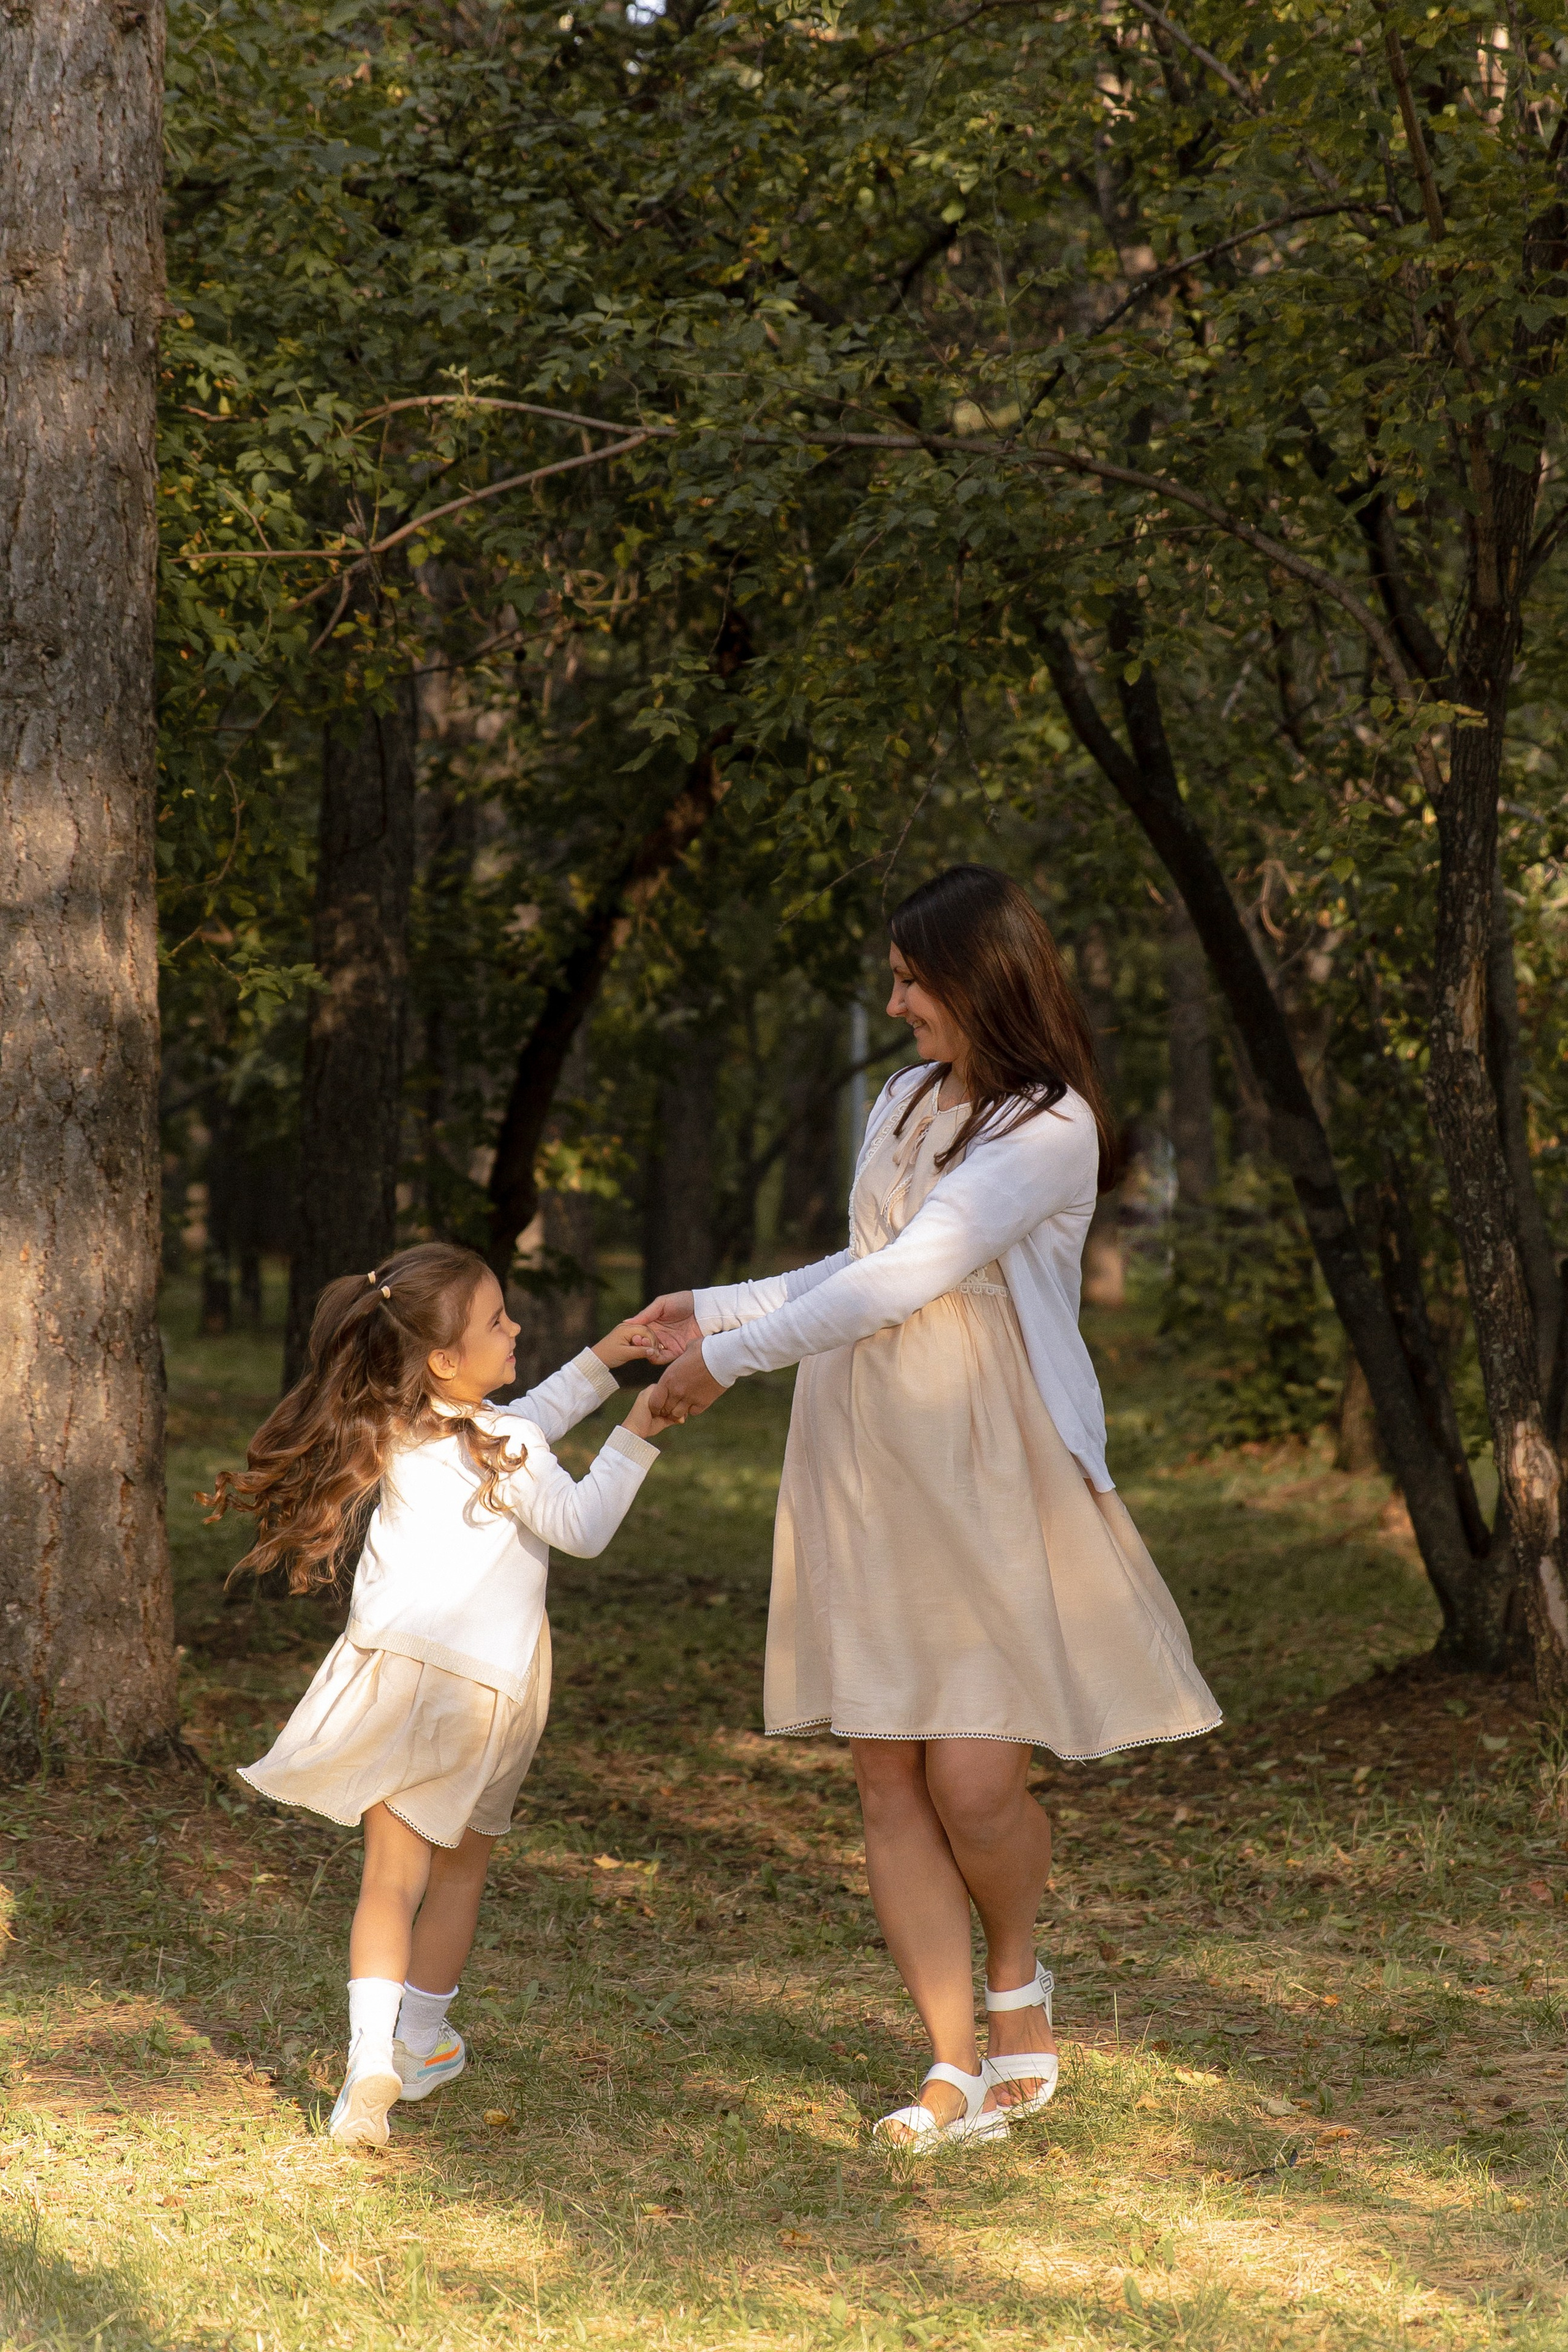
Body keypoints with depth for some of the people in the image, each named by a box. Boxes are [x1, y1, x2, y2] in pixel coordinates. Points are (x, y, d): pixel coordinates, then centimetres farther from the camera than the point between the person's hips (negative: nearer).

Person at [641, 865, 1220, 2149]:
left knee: (974, 1780, -10)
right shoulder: (904, 1102, 13)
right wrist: (716, 1309, 19)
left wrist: (736, 1355, -12)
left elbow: (907, 1277, -16)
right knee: (890, 1782, 1)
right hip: (866, 1475, 7)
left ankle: (1018, 1982, 21)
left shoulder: (1049, 1130, -11)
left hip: (990, 1484, -6)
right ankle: (957, 2073, 7)